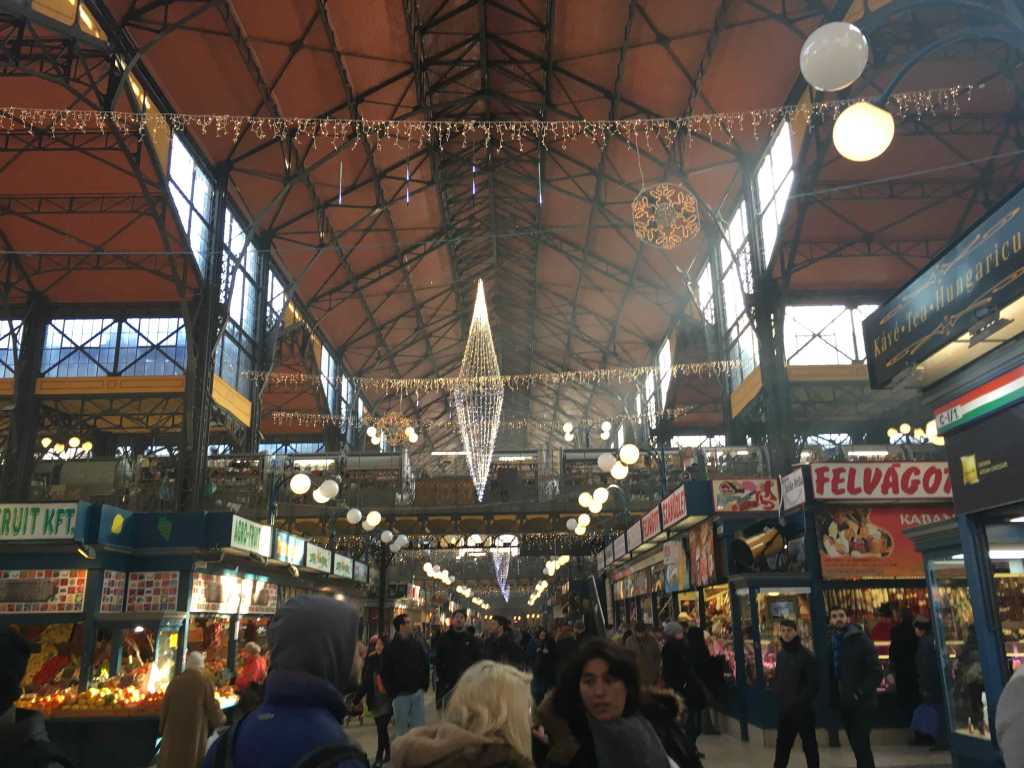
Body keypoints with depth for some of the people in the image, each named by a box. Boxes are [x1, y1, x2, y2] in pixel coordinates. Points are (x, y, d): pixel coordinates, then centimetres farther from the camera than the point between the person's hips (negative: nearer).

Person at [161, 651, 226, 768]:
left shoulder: (175, 681, -2)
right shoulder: (205, 682, -10)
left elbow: (164, 708, 4)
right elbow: (212, 708, -7)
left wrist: (163, 731, 18)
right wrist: (221, 718, 14)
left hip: (173, 734, 3)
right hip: (195, 734, -3)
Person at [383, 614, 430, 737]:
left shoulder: (417, 644, 7)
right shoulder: (391, 648, -4)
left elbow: (426, 665, 11)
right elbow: (386, 672, -4)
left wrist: (424, 685, 5)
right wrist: (392, 692, -8)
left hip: (417, 692, 3)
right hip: (400, 694, -3)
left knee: (418, 727, 6)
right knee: (401, 729, 5)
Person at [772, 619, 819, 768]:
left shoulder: (807, 655, -11)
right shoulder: (780, 655, 9)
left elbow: (813, 685, -14)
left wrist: (798, 701, -17)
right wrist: (778, 697, 3)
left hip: (803, 708, -6)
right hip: (785, 709, 6)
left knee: (809, 744, 6)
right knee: (782, 744, 11)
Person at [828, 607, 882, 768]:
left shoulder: (861, 640, -9)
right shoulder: (833, 642, 9)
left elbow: (876, 672, -14)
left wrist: (859, 693, -20)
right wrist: (834, 698, 7)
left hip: (862, 703, -6)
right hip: (844, 704, 6)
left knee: (862, 746, -9)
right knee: (858, 747, 13)